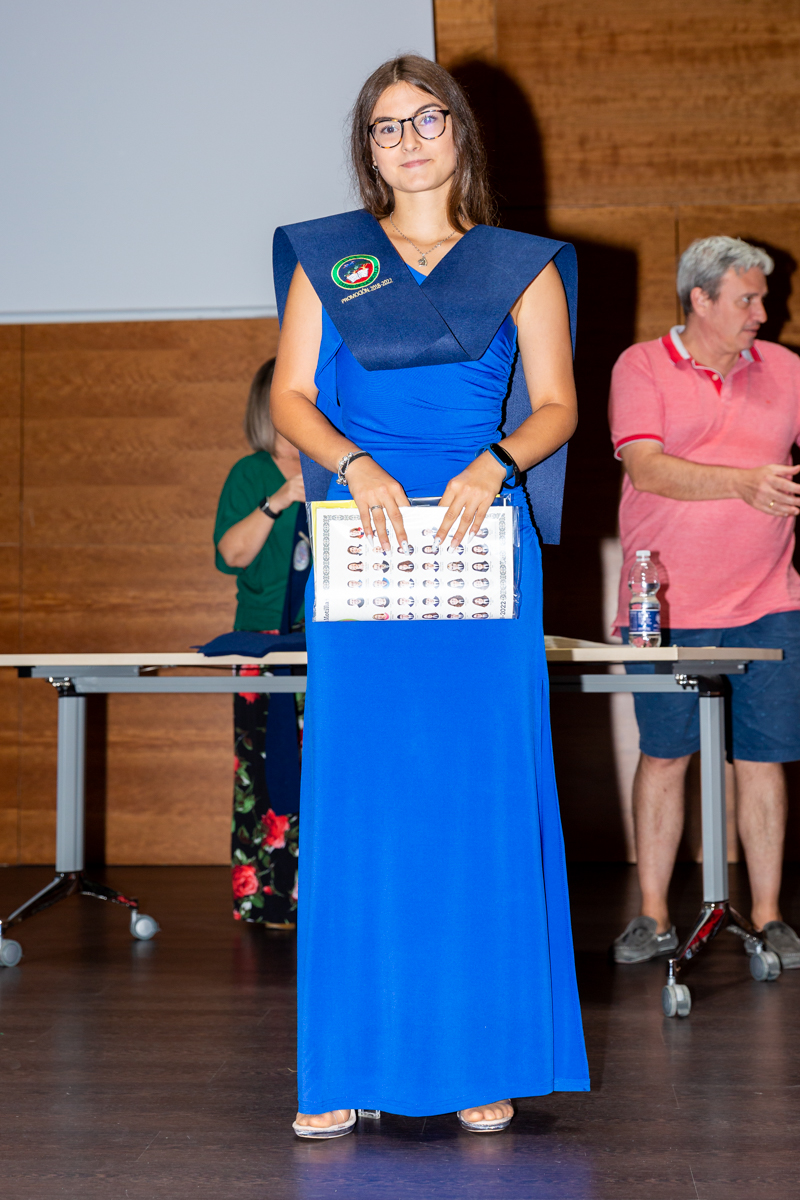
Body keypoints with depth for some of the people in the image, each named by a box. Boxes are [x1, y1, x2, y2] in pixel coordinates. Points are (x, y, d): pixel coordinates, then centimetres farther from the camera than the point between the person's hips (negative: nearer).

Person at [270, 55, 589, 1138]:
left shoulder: (523, 266, 12)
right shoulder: (326, 257, 13)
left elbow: (557, 407, 6)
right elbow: (289, 397, 7)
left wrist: (495, 464, -14)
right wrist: (355, 465, -12)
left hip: (479, 542, 0)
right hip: (363, 544, 0)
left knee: (482, 793, -2)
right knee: (356, 794, -3)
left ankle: (483, 1059, 6)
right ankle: (347, 1069, 3)